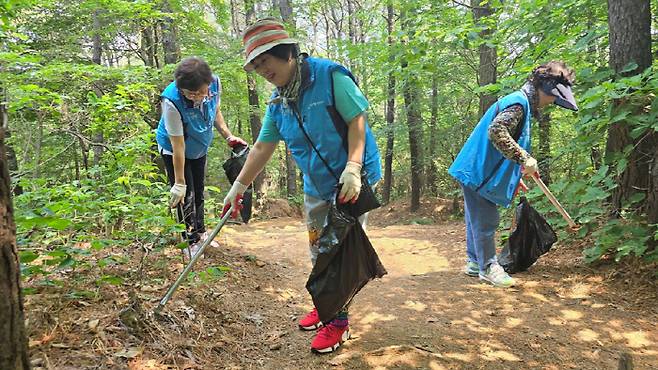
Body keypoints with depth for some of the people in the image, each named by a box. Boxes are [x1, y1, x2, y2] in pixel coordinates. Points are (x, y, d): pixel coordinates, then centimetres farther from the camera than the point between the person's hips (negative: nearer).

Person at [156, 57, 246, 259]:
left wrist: (228, 136, -11)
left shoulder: (214, 83, -26)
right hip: (173, 150, -5)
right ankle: (191, 241, 11)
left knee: (198, 191, 17)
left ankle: (200, 232, 35)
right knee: (186, 195, -5)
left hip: (199, 147, 5)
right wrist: (179, 183, -27)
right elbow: (178, 145, -33)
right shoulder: (172, 102, -39)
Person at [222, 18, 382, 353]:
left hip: (352, 180, -6)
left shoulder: (330, 76, -16)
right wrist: (239, 186, 9)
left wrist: (353, 168, -28)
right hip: (316, 187, 7)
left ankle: (339, 321, 13)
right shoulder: (277, 102, 4)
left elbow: (357, 121, -17)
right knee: (319, 252, 15)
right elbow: (262, 147, 9)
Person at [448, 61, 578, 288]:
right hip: (479, 172, -11)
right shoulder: (518, 102, -16)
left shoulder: (522, 103, 18)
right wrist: (524, 158, -29)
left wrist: (520, 170, 26)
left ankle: (475, 262, 27)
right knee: (485, 221, -1)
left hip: (477, 171, 11)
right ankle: (488, 267, 11)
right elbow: (496, 131, -33)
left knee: (478, 220, 17)